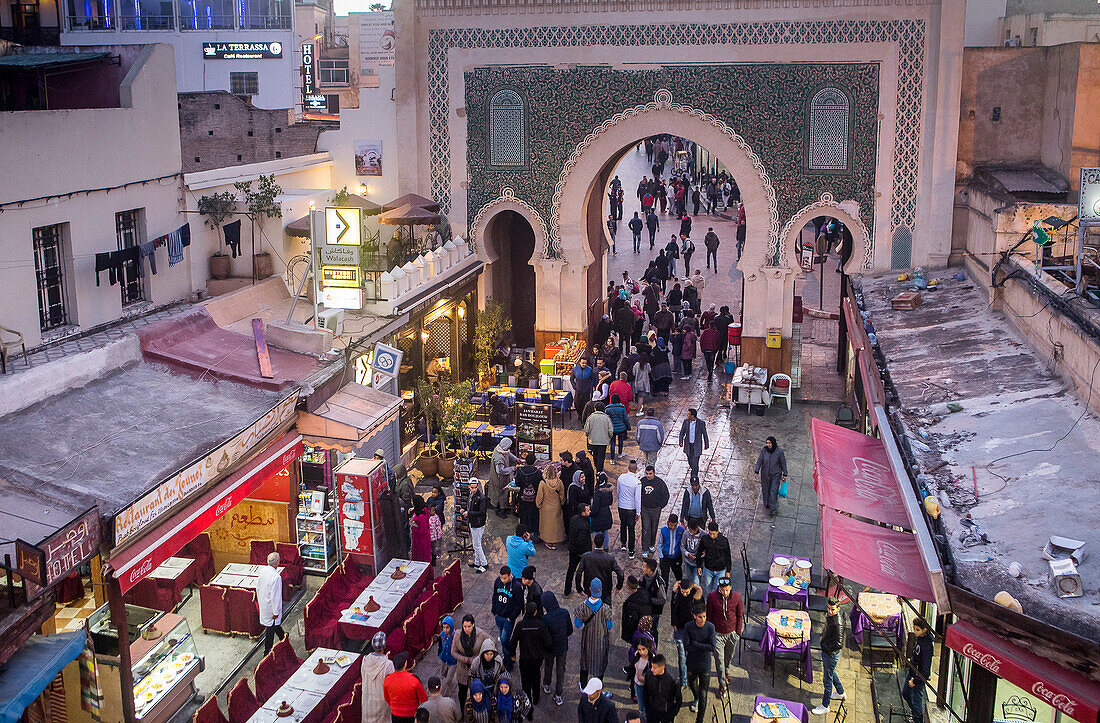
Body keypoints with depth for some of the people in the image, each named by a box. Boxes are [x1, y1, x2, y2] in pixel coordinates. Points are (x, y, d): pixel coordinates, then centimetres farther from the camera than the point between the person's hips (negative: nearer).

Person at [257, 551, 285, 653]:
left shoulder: (262, 570, -9)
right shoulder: (276, 577, -33)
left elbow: (258, 587, 5)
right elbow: (275, 596, -27)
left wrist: (259, 600, 20)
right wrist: (276, 612, -17)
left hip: (263, 602, 8)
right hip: (271, 606, -7)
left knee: (275, 622, 30)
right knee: (271, 627, 9)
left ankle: (282, 636, 54)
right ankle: (267, 652, 22)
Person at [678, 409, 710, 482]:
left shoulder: (701, 423, -16)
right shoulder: (686, 421, -7)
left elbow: (705, 434, -4)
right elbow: (682, 432, 1)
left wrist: (706, 445, 4)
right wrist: (681, 442, -15)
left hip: (697, 445, -4)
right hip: (688, 445, 4)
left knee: (695, 463, -7)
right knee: (690, 461, 16)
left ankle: (694, 477, 11)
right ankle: (694, 470, 45)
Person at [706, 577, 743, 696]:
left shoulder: (737, 597, -12)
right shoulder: (712, 597, -15)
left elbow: (740, 615, 1)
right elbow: (709, 615, -2)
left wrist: (738, 632, 2)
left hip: (732, 633, 2)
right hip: (717, 634, -2)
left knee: (729, 656, 21)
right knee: (719, 659, -3)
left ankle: (726, 670, 51)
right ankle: (722, 684, 12)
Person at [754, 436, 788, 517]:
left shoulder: (779, 451, -17)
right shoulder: (764, 450, -12)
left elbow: (783, 463, -8)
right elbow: (759, 460, -11)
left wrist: (785, 474, -3)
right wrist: (756, 471, -20)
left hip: (776, 475, -3)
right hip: (765, 474, 3)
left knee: (773, 491, -6)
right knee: (765, 489, 17)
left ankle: (773, 509, 6)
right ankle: (766, 504, 41)